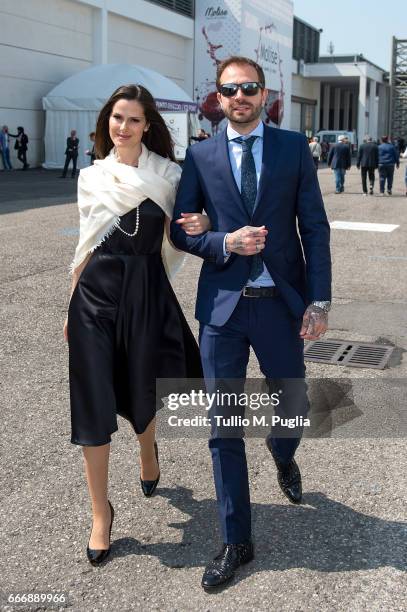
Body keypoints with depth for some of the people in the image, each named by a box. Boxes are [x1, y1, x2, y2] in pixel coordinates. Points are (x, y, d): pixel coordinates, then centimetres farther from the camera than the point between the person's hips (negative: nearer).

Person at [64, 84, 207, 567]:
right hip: (95, 292, 1)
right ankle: (101, 512, 14)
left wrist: (200, 227, -18)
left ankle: (148, 452, 51)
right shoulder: (91, 176, 6)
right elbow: (86, 244, 11)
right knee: (93, 400, -1)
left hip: (146, 290, -1)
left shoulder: (168, 174, 0)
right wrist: (70, 305, 11)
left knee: (140, 389, 14)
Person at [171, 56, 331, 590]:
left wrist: (318, 301, -7)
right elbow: (178, 228, 5)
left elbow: (315, 227, 0)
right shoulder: (200, 156, 4)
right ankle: (236, 542, 22)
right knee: (224, 427, 6)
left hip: (281, 304, 0)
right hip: (222, 305, 1)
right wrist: (224, 243, -14)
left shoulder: (294, 148, 2)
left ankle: (282, 457, 53)